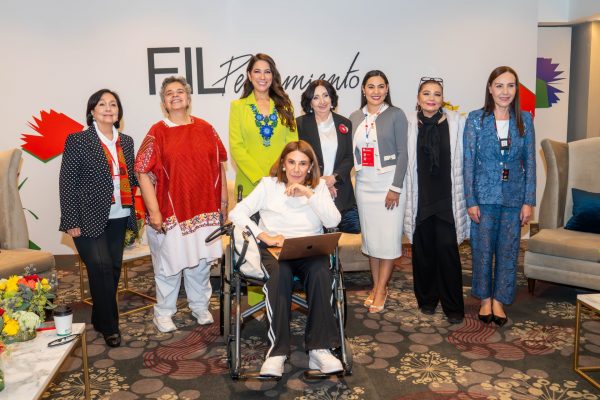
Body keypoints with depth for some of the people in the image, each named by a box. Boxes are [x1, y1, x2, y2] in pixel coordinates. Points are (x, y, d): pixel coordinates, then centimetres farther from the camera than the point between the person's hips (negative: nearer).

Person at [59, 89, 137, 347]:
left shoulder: (126, 141, 12)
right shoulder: (77, 141, -3)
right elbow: (67, 183, -6)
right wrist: (71, 222, -11)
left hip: (118, 218, 5)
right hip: (89, 219, -5)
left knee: (113, 269, 9)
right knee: (102, 268, -10)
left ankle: (100, 318, 27)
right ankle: (109, 326, 5)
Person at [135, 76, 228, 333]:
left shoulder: (205, 128, 5)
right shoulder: (157, 133, -4)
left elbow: (219, 165, 9)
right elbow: (143, 172, -7)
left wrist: (224, 201, 7)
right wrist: (154, 211, -13)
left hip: (204, 210, 3)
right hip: (171, 212, -2)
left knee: (201, 261, 14)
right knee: (168, 262, 7)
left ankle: (200, 307, 31)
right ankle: (164, 313, 23)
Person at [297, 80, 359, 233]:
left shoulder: (345, 124, 12)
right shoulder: (300, 124, 3)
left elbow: (349, 158, 8)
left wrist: (333, 177, -9)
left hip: (341, 191, 3)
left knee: (354, 230, -6)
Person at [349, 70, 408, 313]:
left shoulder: (396, 115, -4)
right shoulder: (355, 118, 8)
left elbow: (402, 153, -7)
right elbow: (350, 153, 9)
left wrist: (396, 188, -13)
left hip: (389, 182, -4)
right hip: (364, 183, 4)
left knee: (389, 236, -1)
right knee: (370, 236, 9)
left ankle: (381, 290, 9)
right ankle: (376, 286, 20)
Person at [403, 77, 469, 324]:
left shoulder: (456, 122, -1)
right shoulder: (409, 124, 2)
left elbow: (463, 159, 1)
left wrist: (465, 197, -2)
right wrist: (401, 193, 4)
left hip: (447, 197, -1)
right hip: (420, 197, 1)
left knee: (447, 249, -3)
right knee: (423, 249, 9)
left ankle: (453, 306, 11)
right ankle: (427, 299, 26)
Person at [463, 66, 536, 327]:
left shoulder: (525, 120, 2)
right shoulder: (476, 119, -4)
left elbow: (530, 162, 4)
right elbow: (468, 162, -5)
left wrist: (528, 201, -1)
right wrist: (470, 200, -9)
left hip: (514, 196, 2)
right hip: (484, 195, -2)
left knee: (508, 250, 8)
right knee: (482, 249, 6)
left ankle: (499, 300, 24)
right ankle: (485, 298, 24)